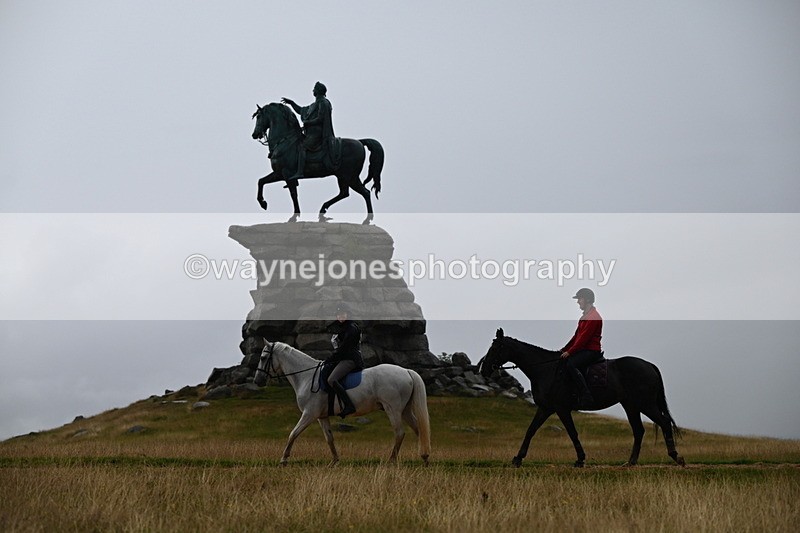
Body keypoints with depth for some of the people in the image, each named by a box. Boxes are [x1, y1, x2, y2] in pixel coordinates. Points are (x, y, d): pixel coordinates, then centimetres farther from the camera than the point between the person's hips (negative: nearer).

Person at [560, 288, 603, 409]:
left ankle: (586, 397, -32)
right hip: (583, 350, 11)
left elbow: (584, 338, -19)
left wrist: (569, 352, -18)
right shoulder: (585, 316, 20)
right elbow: (576, 336, 21)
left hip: (591, 351, -11)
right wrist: (564, 350, 14)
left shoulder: (594, 317, -14)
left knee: (571, 364, -29)